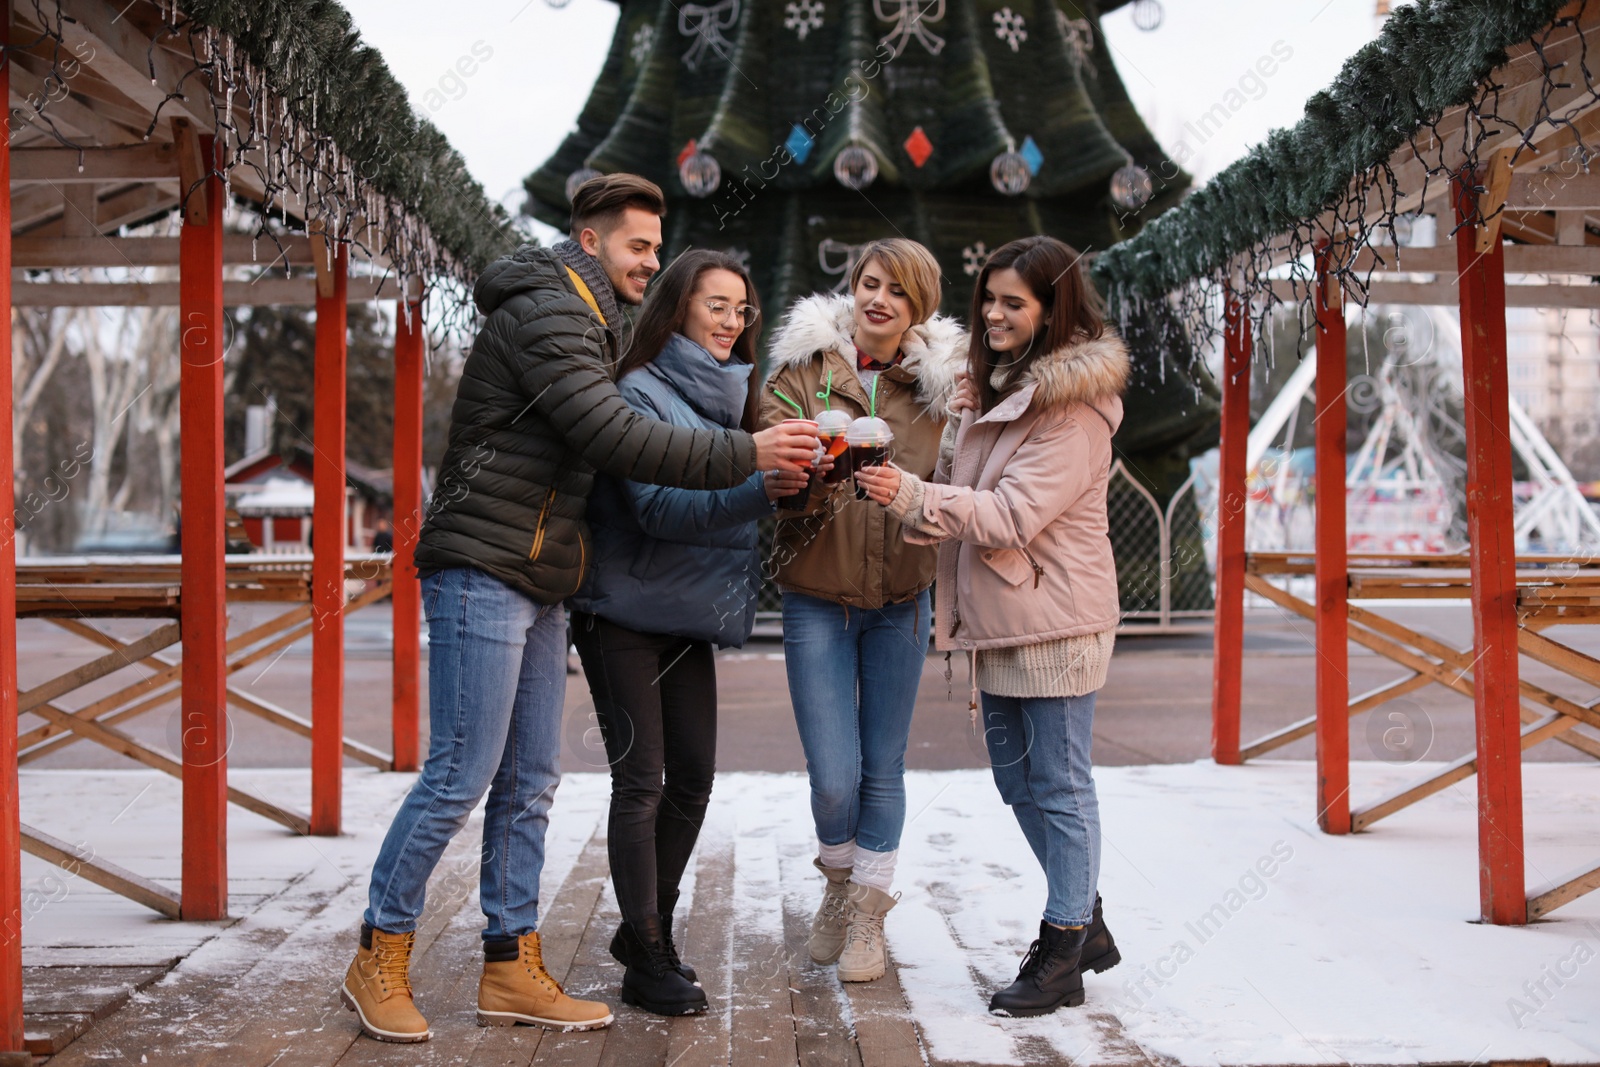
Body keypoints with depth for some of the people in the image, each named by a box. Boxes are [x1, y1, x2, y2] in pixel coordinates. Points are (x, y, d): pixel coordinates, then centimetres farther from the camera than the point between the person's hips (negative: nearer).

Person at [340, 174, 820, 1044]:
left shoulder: (585, 323, 21)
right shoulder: (544, 313, -12)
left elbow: (604, 441, 20)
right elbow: (618, 441, -22)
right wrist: (746, 455, -20)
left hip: (535, 587, 10)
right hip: (482, 573, -10)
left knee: (530, 783, 9)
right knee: (460, 776, -7)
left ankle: (511, 969, 16)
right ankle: (378, 959, 5)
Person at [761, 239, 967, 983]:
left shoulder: (938, 382, 1)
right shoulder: (804, 367, -3)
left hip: (901, 599, 2)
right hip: (817, 597, -1)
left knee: (883, 768, 8)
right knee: (834, 778, -4)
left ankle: (867, 915, 27)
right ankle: (839, 883, 27)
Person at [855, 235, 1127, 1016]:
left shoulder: (1075, 408, -15)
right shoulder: (995, 387, 15)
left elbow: (1011, 514, -23)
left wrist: (912, 496, -30)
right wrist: (907, 496, 10)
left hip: (1056, 621, -10)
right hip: (1001, 619, 10)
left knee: (1058, 784, -1)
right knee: (1017, 776, 16)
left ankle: (1062, 955, 11)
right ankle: (1084, 923, 30)